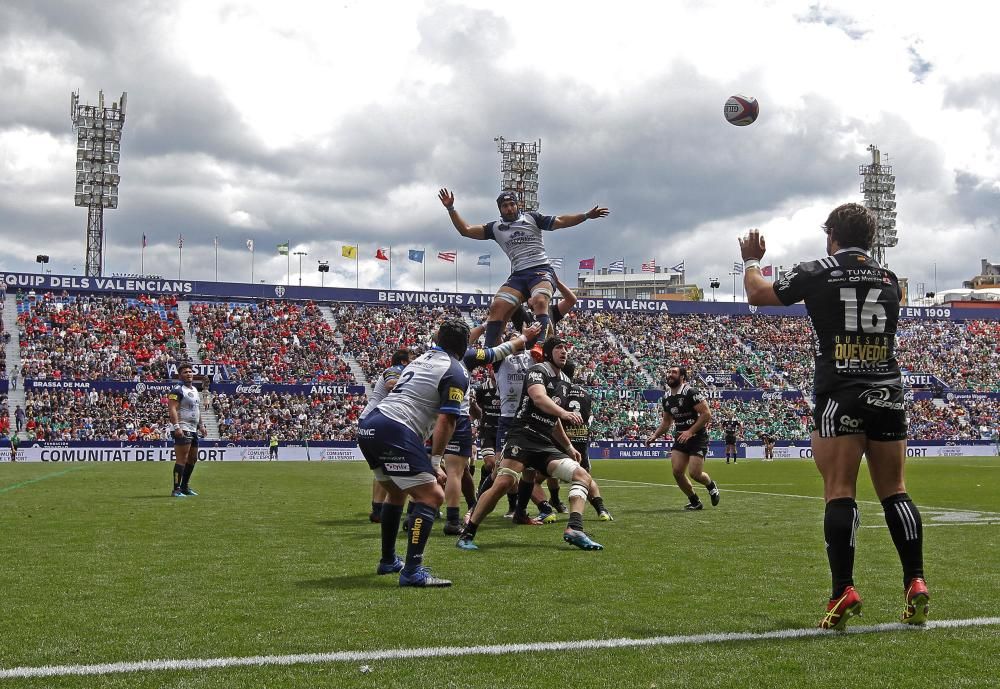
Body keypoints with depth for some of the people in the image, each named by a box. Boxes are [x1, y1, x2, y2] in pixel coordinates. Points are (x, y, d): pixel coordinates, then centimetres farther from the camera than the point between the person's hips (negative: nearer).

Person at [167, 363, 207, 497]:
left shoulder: (195, 390, 19)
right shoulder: (177, 390, -11)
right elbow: (172, 409, -19)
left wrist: (201, 425, 23)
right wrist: (176, 427, -28)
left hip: (193, 429, 10)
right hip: (182, 429, -10)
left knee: (193, 458, 16)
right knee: (182, 459, -13)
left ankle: (185, 486, 26)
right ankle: (176, 489, -13)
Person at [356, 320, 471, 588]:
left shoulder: (422, 358, 24)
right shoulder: (456, 373, 0)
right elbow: (445, 422, -8)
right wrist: (436, 463, -4)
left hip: (368, 426, 9)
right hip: (395, 432, -9)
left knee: (396, 493, 27)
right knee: (432, 496, -8)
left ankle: (388, 561, 38)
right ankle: (412, 572, -15)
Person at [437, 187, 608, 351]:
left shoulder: (531, 218, 12)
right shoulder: (496, 227, 17)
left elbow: (560, 221, 7)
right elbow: (466, 230, 15)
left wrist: (587, 215, -2)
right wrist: (451, 208, 7)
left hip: (541, 270, -3)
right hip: (518, 275, 3)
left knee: (540, 301, -32)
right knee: (497, 307, -18)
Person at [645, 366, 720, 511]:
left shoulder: (691, 393, -15)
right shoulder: (666, 397, 8)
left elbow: (707, 414, -18)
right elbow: (666, 421, 20)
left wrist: (690, 431, -22)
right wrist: (655, 435, 5)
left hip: (697, 437, -7)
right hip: (681, 438, 7)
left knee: (694, 473, -14)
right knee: (677, 471, -5)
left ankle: (711, 485, 22)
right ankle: (694, 501, 14)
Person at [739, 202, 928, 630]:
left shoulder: (818, 273, 1)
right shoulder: (889, 280, 13)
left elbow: (757, 294, 11)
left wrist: (751, 260, 31)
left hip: (840, 394, -4)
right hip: (887, 394, 4)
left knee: (840, 492, -7)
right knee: (894, 492, 8)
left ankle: (844, 592, -14)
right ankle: (916, 585, 2)